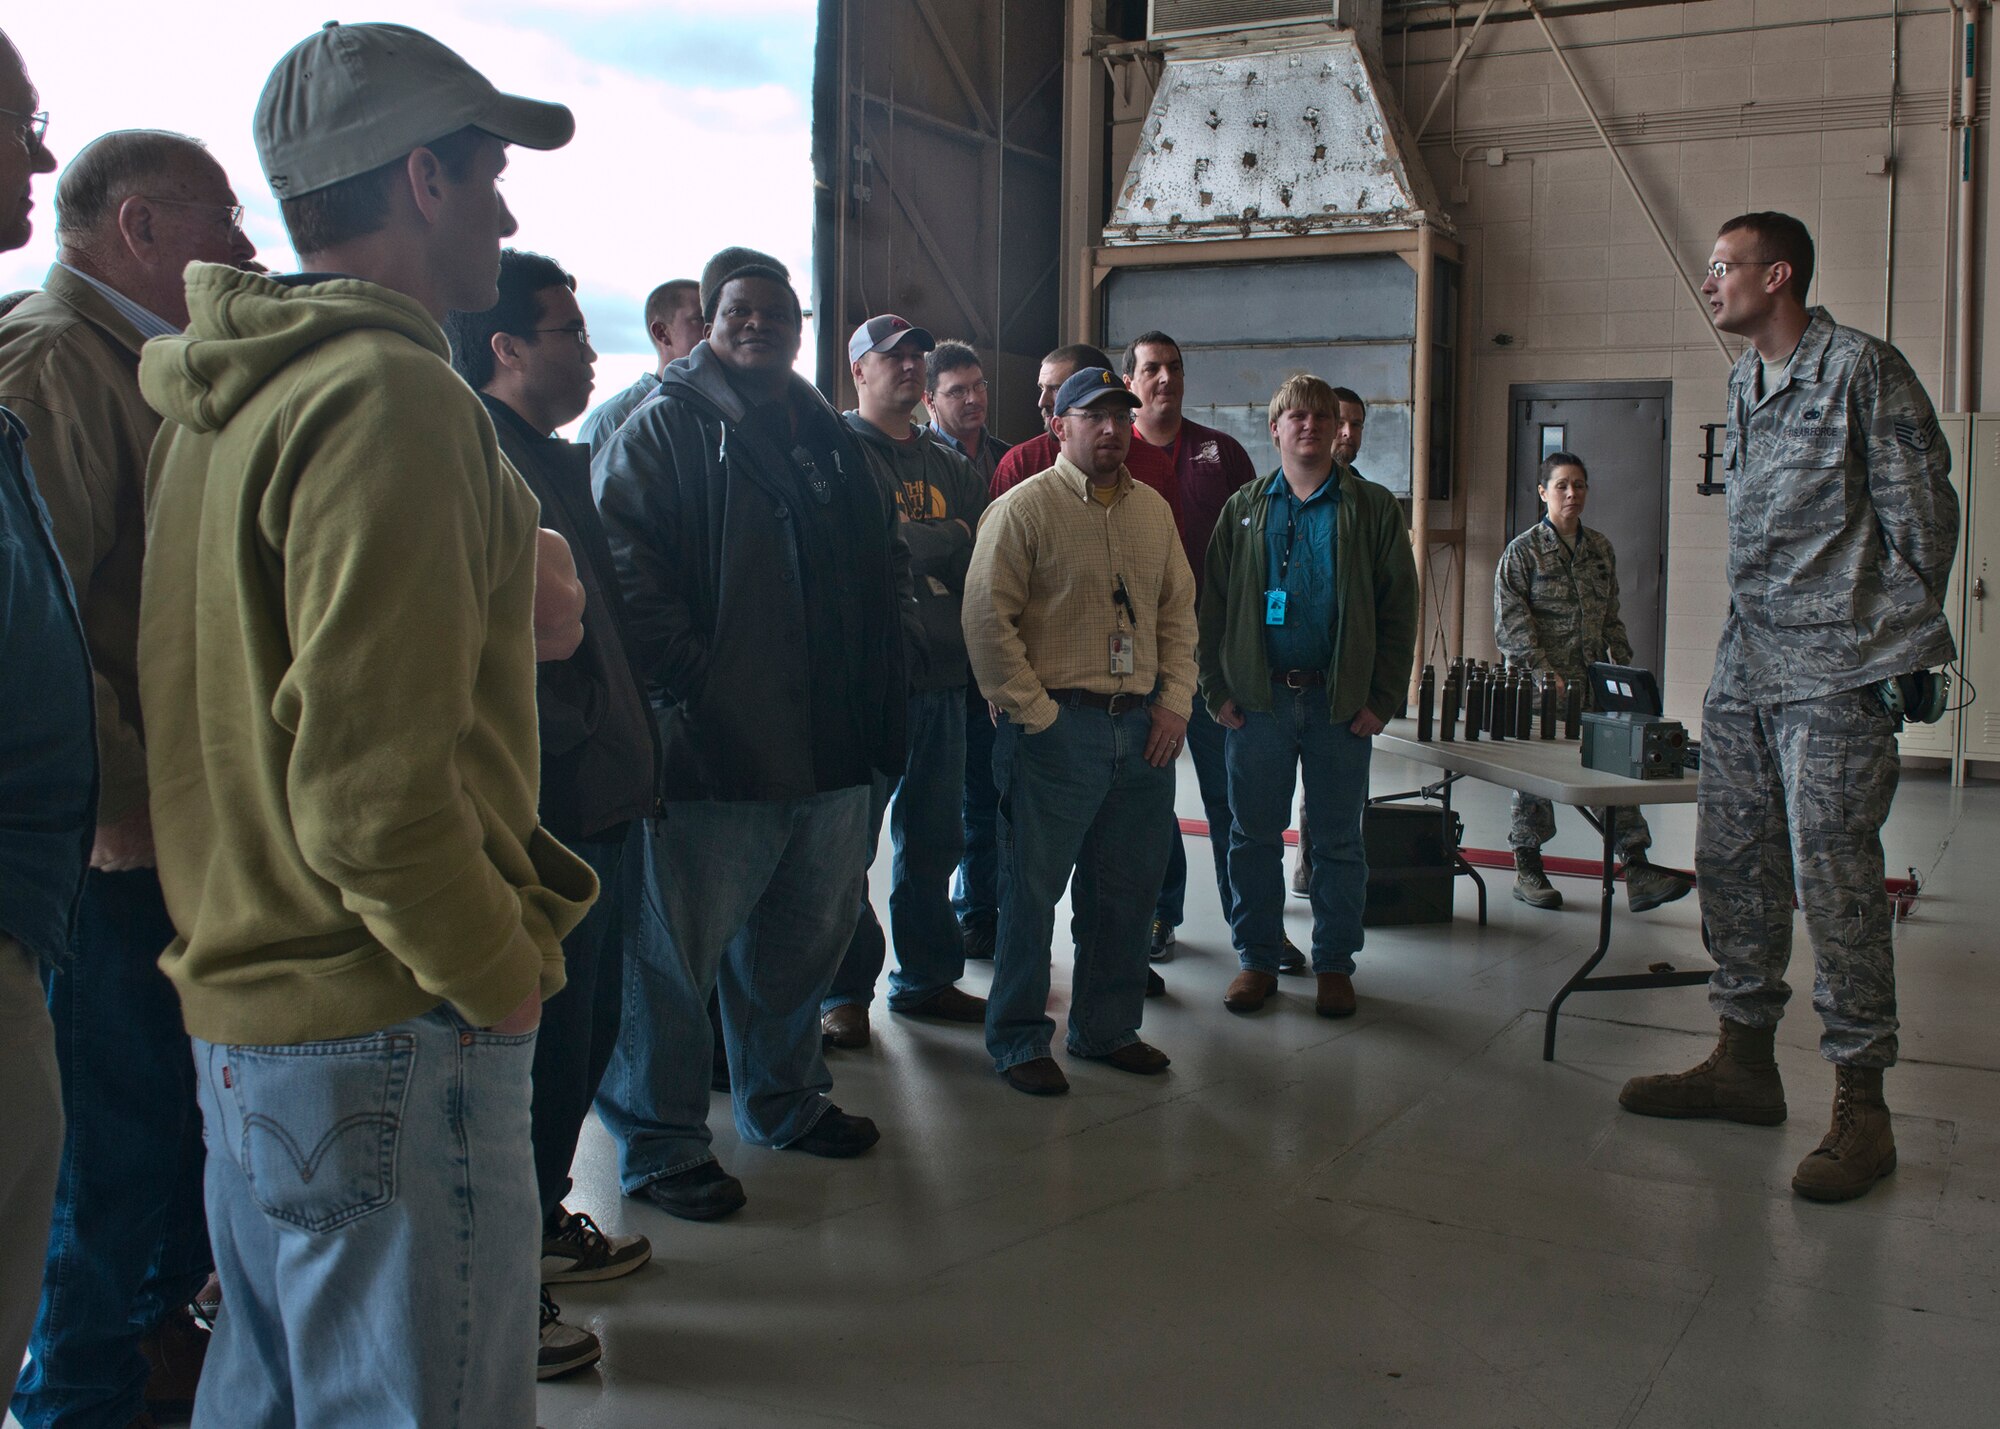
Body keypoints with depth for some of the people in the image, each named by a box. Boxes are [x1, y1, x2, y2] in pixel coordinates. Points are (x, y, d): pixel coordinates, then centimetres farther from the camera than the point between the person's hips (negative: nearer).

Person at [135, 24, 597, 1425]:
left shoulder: (219, 400, 12)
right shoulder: (389, 394, -18)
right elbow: (372, 785, -23)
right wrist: (502, 972, -11)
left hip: (242, 1014, 10)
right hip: (387, 1044, -10)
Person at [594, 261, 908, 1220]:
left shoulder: (832, 441, 17)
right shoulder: (663, 430, -3)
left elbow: (888, 560, 24)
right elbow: (625, 564, -13)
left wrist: (875, 667, 12)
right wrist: (683, 683, -19)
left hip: (831, 747, 7)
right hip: (712, 748, -7)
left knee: (806, 935, 18)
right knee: (676, 944, 0)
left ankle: (784, 1100, 37)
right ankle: (657, 1141, 14)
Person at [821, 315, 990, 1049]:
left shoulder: (951, 465, 18)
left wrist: (913, 546, -7)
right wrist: (950, 538, -7)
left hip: (942, 674, 6)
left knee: (934, 839, 12)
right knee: (849, 841, -1)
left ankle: (927, 976, 25)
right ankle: (845, 991, 11)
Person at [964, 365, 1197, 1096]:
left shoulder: (1153, 510, 14)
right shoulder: (1023, 507, -6)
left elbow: (1178, 612, 16)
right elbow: (987, 622, -10)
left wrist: (1174, 702, 5)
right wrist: (1035, 713, -13)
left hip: (1143, 730, 6)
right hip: (1057, 728, -6)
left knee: (1127, 890, 13)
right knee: (1031, 889, 1)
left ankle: (1107, 1028, 28)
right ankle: (1018, 1040, 14)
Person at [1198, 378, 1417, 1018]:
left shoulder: (1374, 508, 4)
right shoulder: (1244, 509, 9)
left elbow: (1399, 609, 2)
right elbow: (1213, 604, 7)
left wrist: (1382, 699, -6)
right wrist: (1218, 690, -2)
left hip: (1341, 700, -1)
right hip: (1259, 699, 1)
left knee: (1338, 841, 6)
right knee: (1254, 836, 6)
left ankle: (1334, 963, 18)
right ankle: (1257, 958, 18)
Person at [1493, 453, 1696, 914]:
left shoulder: (1600, 549, 13)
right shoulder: (1523, 551, -3)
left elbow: (1611, 618, 19)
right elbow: (1510, 624, -9)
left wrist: (1625, 669, 10)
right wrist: (1545, 673, -16)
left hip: (1594, 682, 5)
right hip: (1542, 685, -4)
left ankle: (1637, 869, -5)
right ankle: (1528, 870, 14)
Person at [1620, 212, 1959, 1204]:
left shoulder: (1861, 368, -7)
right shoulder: (1743, 382, 16)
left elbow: (1921, 513, -7)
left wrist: (1902, 645, -4)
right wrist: (1758, 631, 18)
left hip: (1837, 677, -8)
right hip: (1745, 671, 8)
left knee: (1835, 880, -7)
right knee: (1733, 865, 10)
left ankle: (1861, 1107, 3)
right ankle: (1743, 1063, 23)